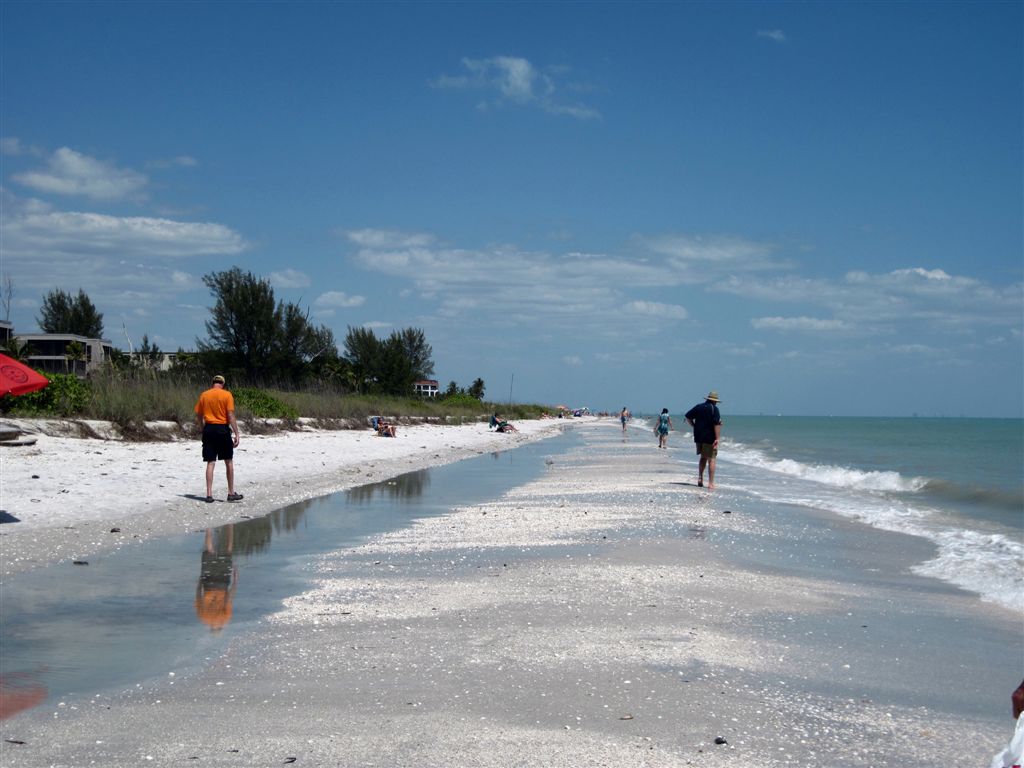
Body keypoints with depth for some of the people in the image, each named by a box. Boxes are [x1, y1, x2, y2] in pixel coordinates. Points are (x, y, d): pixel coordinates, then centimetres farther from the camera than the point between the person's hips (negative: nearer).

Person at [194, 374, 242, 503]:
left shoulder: (204, 395, 7)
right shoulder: (227, 395, -4)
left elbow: (198, 417, 9)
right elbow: (231, 416, -11)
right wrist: (236, 434, -9)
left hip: (209, 429, 3)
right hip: (223, 429, -3)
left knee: (210, 463, 4)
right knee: (229, 462, 9)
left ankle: (209, 494, -1)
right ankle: (231, 493, 13)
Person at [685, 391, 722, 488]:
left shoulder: (698, 407, 8)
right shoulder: (714, 409, -8)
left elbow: (688, 417, 11)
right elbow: (717, 424, -16)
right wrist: (717, 438, -17)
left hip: (699, 437, 5)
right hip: (710, 438, -5)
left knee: (703, 458, 20)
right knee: (711, 460, 0)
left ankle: (700, 478, 10)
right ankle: (711, 483, -3)